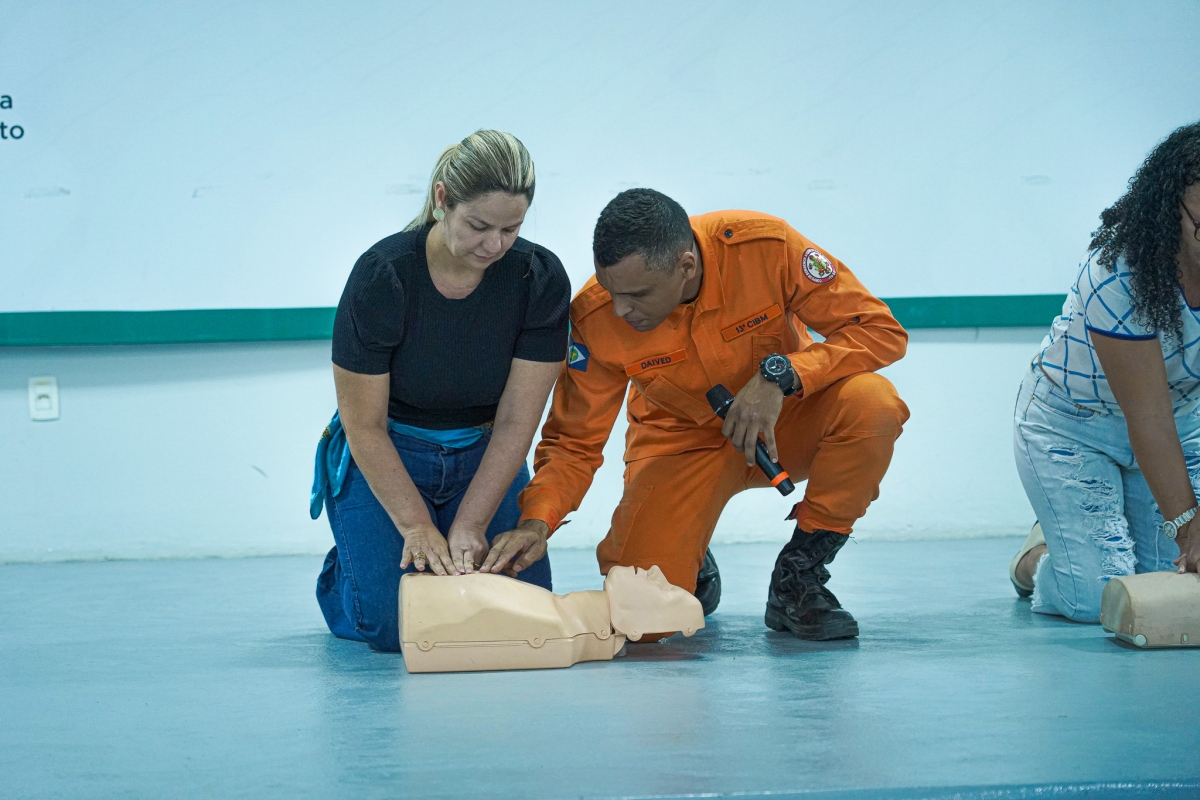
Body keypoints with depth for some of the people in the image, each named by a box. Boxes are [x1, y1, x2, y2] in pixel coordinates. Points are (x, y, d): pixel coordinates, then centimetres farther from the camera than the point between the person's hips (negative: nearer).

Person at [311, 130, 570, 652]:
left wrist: (468, 527, -22)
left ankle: (452, 566, 19)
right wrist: (417, 526, -24)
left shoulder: (540, 279, -18)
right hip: (384, 459, -3)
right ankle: (341, 573, 16)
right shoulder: (381, 277, -25)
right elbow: (365, 426, -18)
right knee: (394, 624, -19)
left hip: (484, 458, 3)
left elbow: (515, 421, -15)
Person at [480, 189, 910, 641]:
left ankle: (798, 578, -11)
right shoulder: (595, 317, -22)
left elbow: (881, 330, -22)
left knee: (872, 403, -33)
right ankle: (692, 566, 19)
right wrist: (537, 520, -30)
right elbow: (574, 442, -12)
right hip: (682, 441, 0)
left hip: (783, 422, 0)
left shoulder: (767, 247, -28)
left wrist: (779, 375, -35)